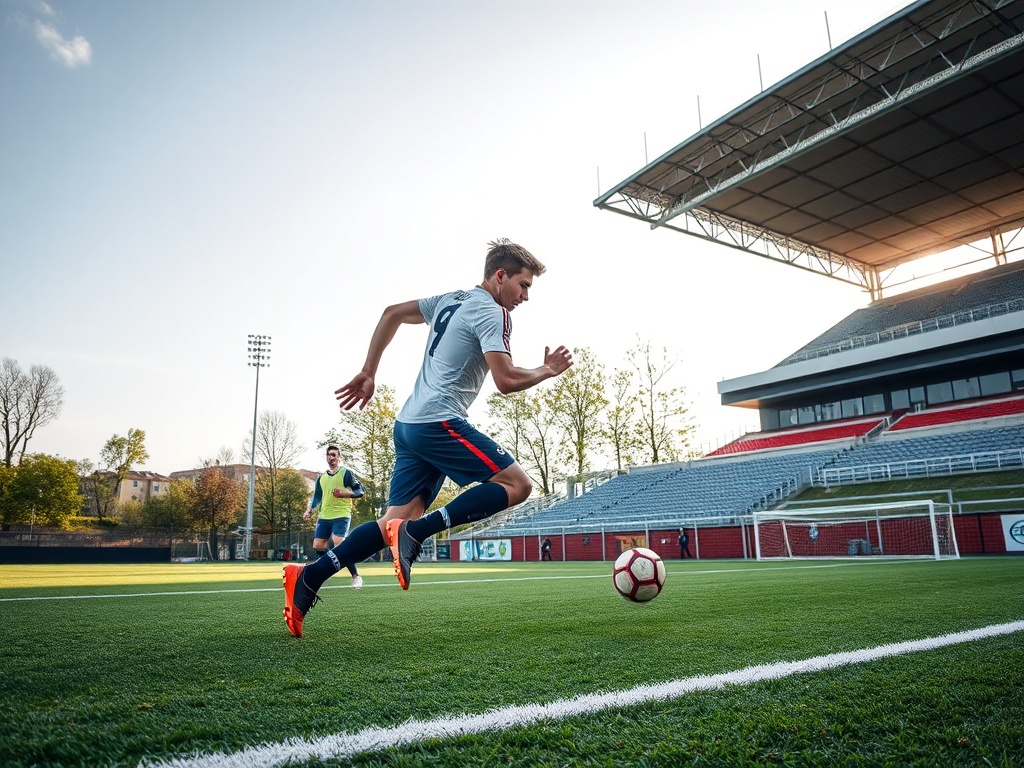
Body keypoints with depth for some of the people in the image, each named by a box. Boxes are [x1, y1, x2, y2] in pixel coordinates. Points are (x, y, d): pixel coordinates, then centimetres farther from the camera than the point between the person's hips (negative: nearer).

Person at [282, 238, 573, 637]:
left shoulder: (451, 300, 20)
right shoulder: (490, 312, -7)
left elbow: (392, 313, 26)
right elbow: (505, 380, -16)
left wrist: (368, 374, 27)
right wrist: (547, 371, 3)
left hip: (409, 424, 9)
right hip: (440, 423, -9)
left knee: (398, 522, 8)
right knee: (516, 485, -8)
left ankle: (308, 577, 3)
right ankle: (417, 532, -15)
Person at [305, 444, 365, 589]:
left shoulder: (346, 473, -2)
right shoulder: (321, 477, 16)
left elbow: (360, 490, -5)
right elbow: (317, 496, 23)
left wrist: (345, 493, -20)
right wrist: (309, 511, 9)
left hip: (341, 515, -7)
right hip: (324, 517, 7)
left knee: (339, 545, -20)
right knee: (317, 546, 3)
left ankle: (356, 577, -10)